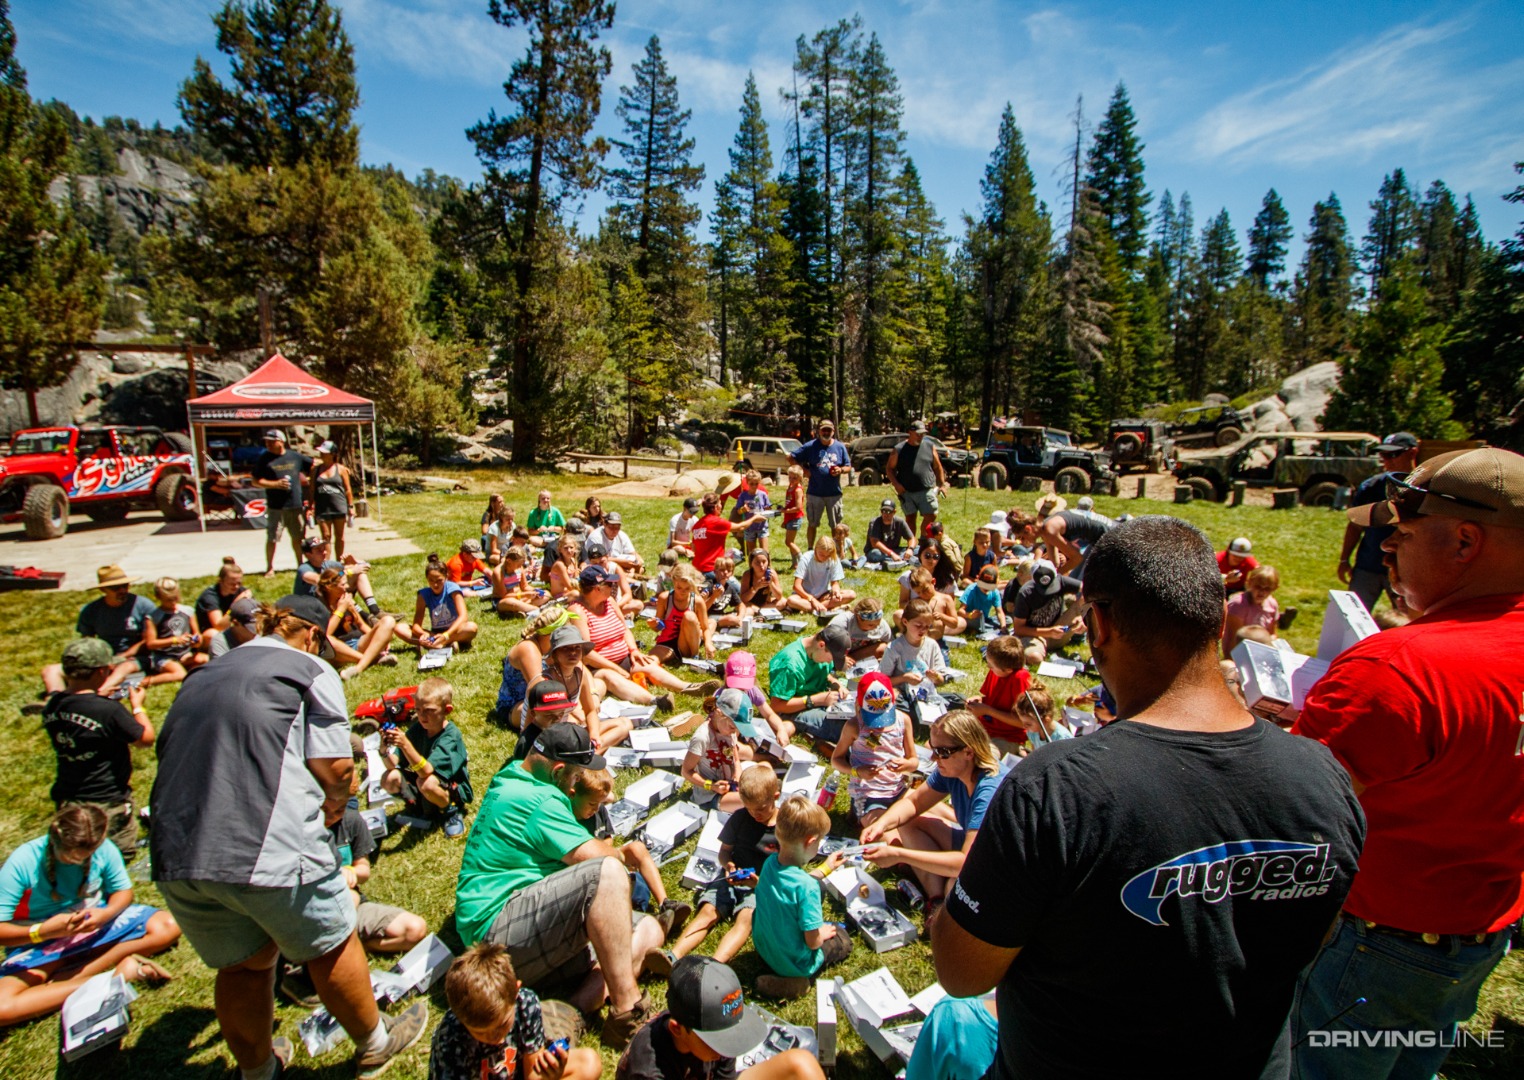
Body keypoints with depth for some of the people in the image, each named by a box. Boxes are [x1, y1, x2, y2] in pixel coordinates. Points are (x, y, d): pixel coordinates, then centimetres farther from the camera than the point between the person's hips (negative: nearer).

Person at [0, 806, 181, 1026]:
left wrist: (106, 914, -25)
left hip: (97, 923, 2)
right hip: (39, 943, -2)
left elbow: (123, 890, -3)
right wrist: (44, 931, -38)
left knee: (167, 927, -19)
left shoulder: (104, 849, -17)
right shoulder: (21, 863, -22)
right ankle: (118, 973, -22)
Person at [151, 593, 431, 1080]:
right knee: (332, 947, 16)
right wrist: (334, 801, 14)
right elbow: (335, 767, -8)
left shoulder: (199, 678, 19)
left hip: (175, 856, 7)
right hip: (269, 851, -6)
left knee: (242, 966, 26)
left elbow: (173, 760, 25)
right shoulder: (309, 670, -1)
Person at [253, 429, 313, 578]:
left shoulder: (295, 456, 6)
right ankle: (270, 568, 10)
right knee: (272, 539, -1)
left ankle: (300, 564, 25)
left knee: (298, 537, 12)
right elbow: (256, 481, -2)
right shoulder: (264, 459, 0)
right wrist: (276, 484, -14)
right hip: (275, 507, -2)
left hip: (296, 505, 2)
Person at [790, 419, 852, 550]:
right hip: (815, 492, -1)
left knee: (836, 526, 8)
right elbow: (792, 458, 2)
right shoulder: (810, 446, -1)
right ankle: (810, 550, 19)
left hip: (834, 493, 2)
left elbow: (848, 466, 11)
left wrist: (841, 470, -11)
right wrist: (804, 470, -7)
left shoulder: (840, 447, 6)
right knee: (813, 524, 8)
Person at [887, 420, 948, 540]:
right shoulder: (899, 450, 1)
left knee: (931, 516, -5)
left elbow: (938, 467, 13)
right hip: (907, 491, -1)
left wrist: (942, 484, 7)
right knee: (910, 518, 8)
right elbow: (889, 468, 5)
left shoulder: (930, 447, 7)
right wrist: (896, 484, -8)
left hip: (927, 490, 1)